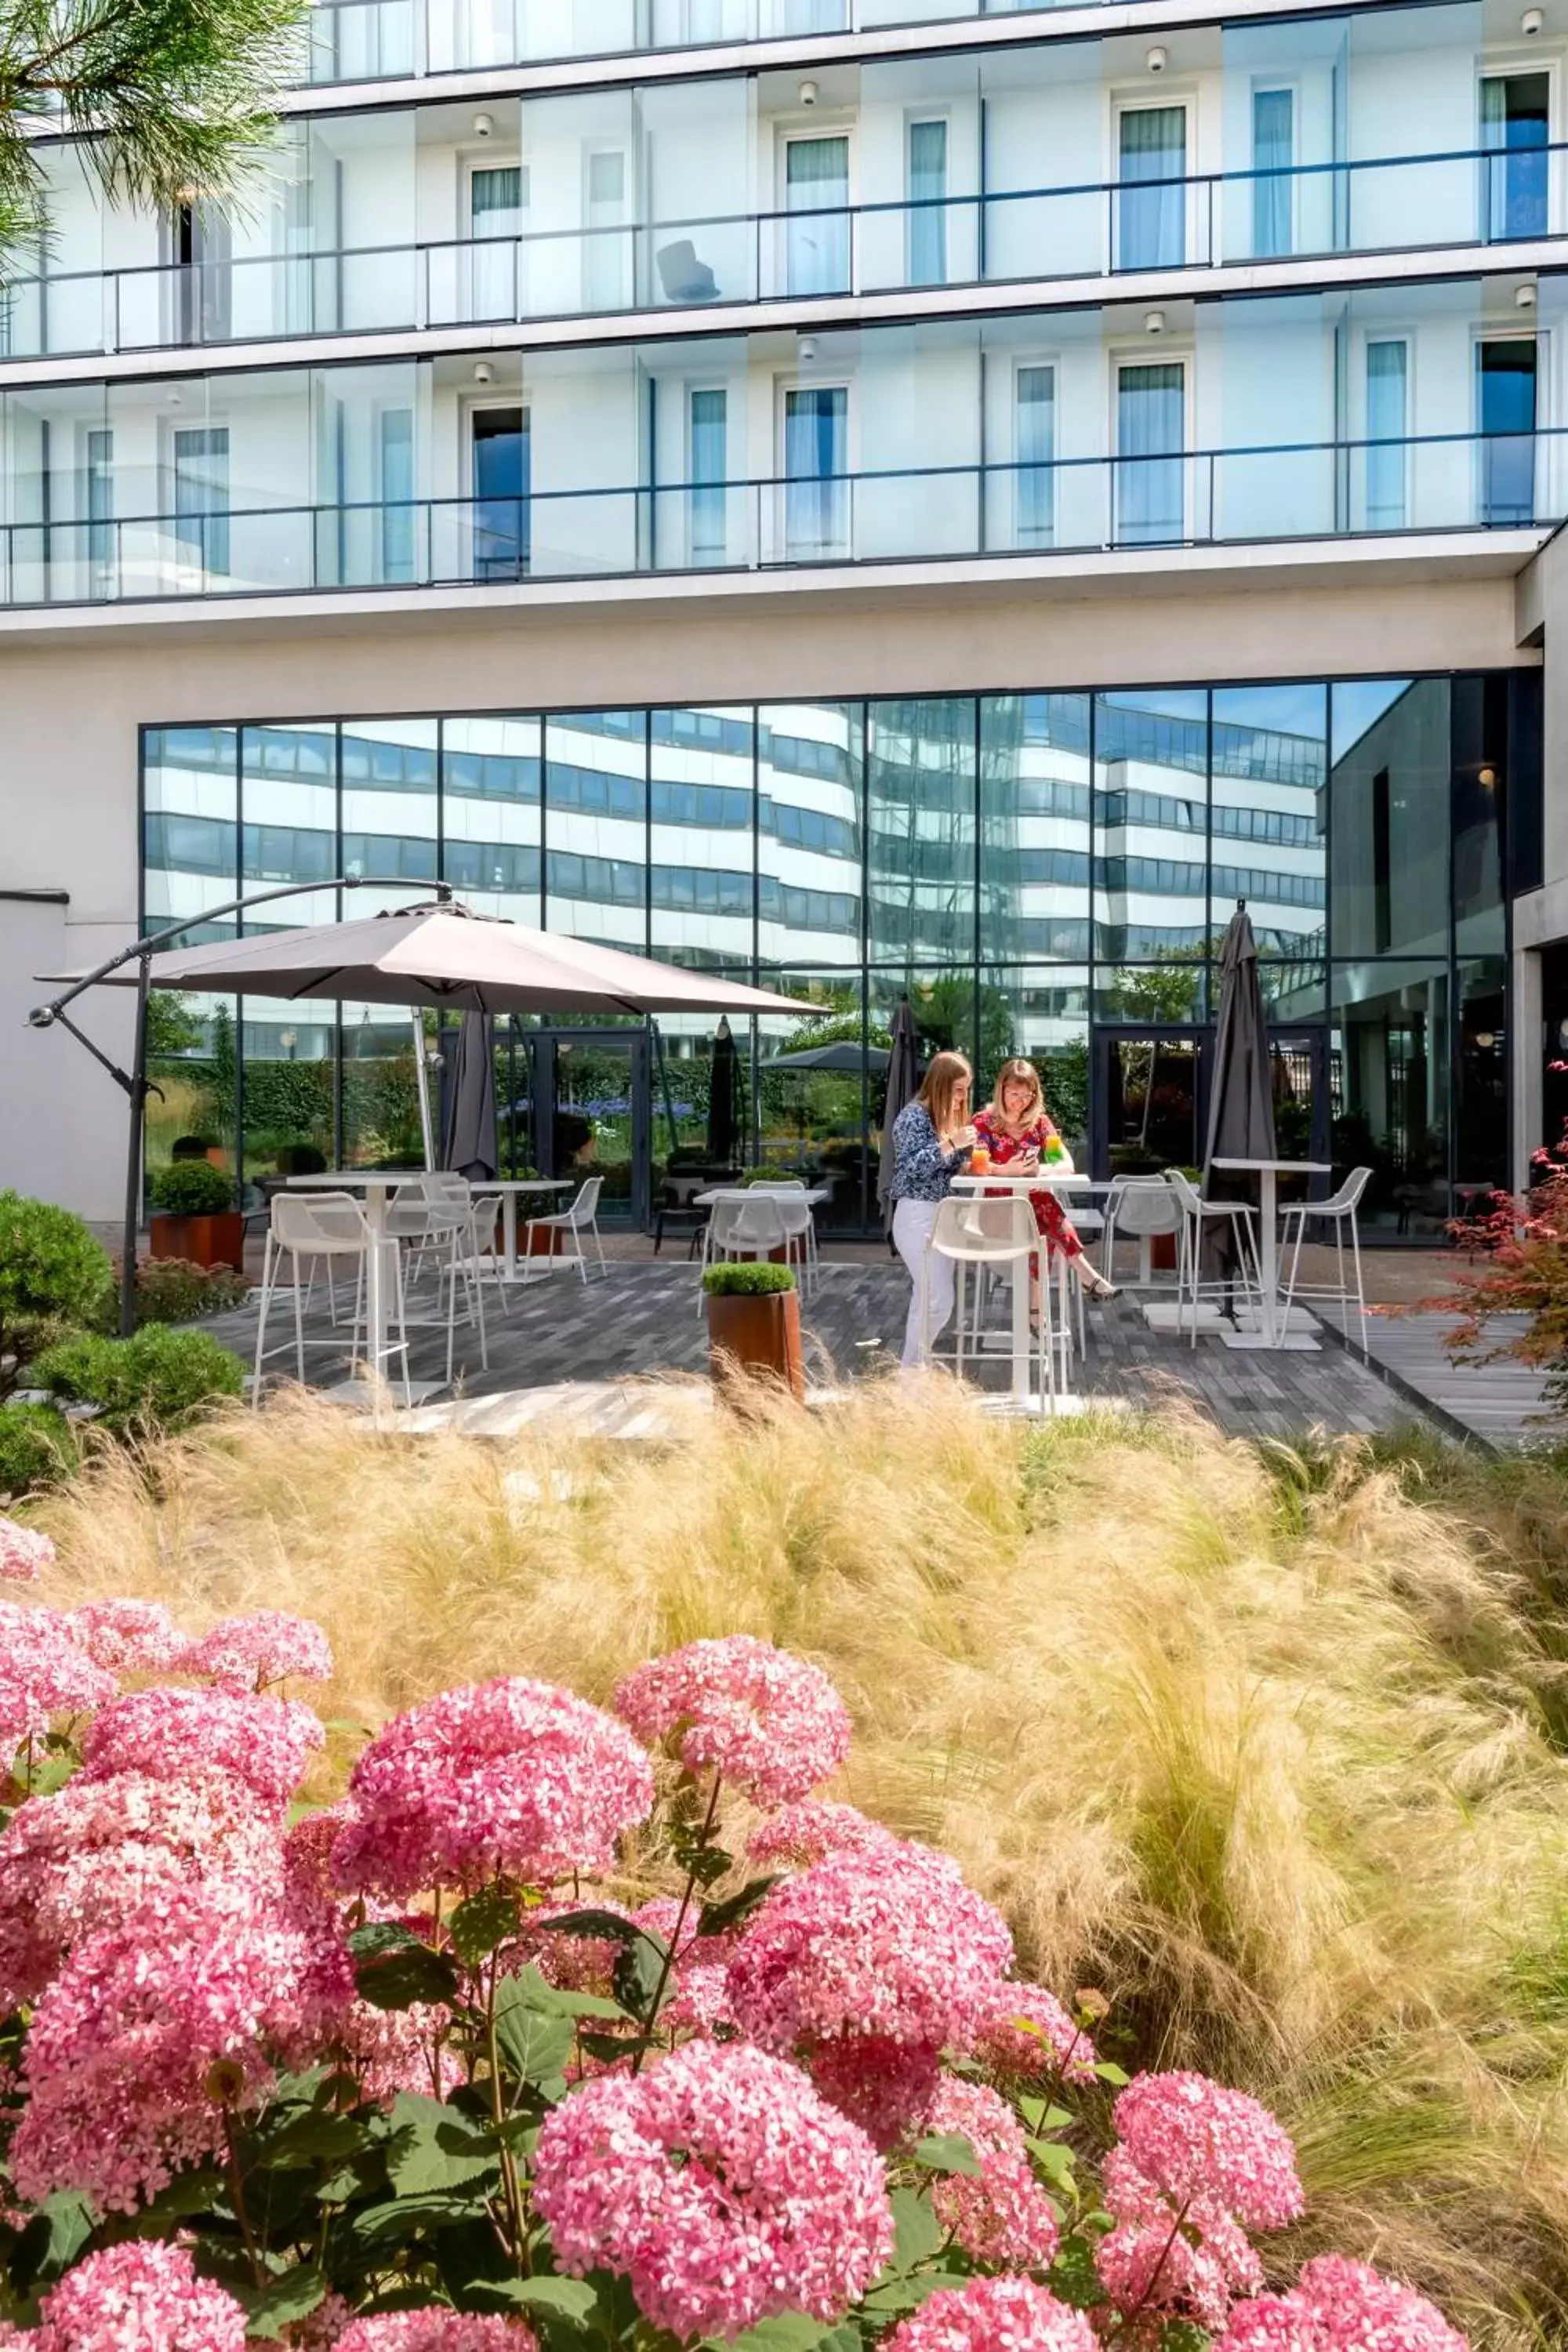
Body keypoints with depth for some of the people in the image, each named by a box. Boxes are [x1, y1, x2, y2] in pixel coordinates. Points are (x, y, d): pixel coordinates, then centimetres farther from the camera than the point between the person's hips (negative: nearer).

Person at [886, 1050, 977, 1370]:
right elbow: (913, 1165, -20)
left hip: (943, 1214, 9)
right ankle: (909, 1373, -5)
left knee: (927, 1299, 11)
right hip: (917, 1216, -9)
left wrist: (967, 1153, 3)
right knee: (939, 1301, -14)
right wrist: (951, 1144, -24)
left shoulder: (950, 1116, 15)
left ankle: (915, 1368, 17)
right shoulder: (914, 1115, -11)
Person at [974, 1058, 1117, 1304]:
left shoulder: (1040, 1122, 7)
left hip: (1033, 1198, 3)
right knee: (1050, 1216, -32)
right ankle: (1086, 1275, -31)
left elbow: (1067, 1164, -5)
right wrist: (1006, 1170, -40)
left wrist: (1050, 1170, -31)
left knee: (1043, 1228, -33)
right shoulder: (984, 1122, -2)